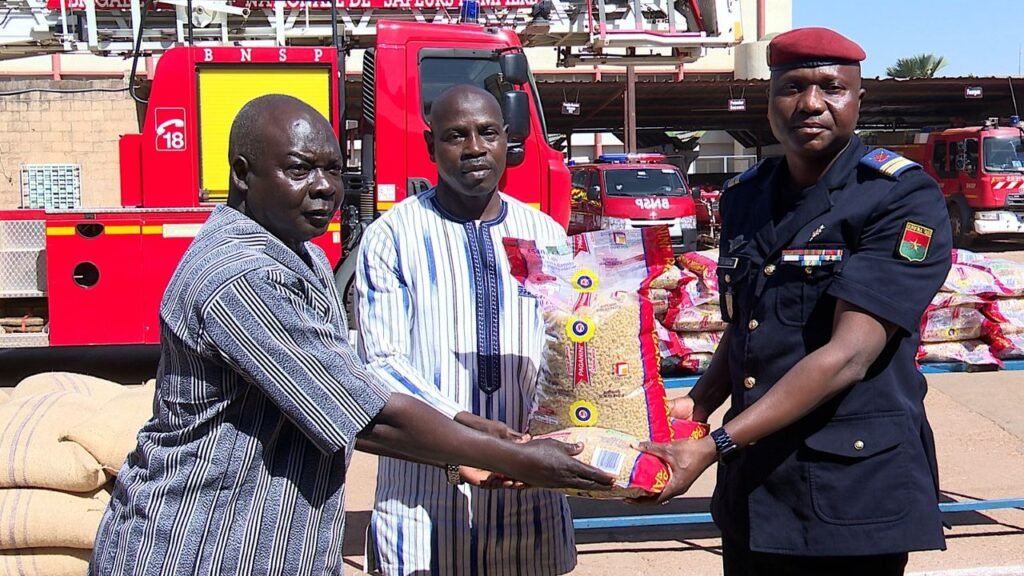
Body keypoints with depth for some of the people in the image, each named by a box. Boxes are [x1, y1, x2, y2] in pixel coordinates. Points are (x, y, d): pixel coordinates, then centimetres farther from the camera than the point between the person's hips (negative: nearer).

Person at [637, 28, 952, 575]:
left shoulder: (904, 199, -12)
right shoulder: (743, 198, 7)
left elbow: (849, 355, -20)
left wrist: (713, 446, -24)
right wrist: (697, 405, -2)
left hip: (854, 495, -5)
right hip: (751, 489, 5)